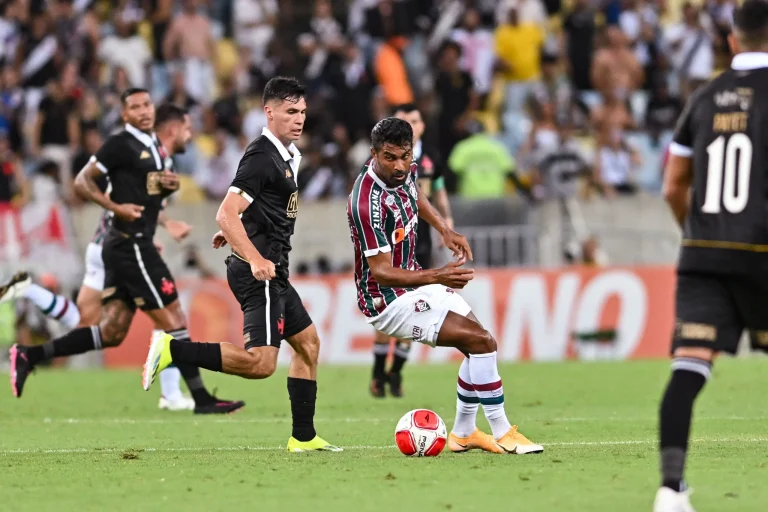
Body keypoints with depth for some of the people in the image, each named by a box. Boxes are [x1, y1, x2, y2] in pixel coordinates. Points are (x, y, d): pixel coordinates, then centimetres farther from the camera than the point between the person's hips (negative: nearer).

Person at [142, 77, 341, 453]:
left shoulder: (286, 154, 15)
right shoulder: (261, 157, -16)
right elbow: (226, 214, -24)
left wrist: (235, 233, 38)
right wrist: (255, 259, -33)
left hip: (272, 272, 10)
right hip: (260, 272, -10)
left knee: (308, 342, 16)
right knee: (261, 362, -20)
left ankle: (303, 438, 21)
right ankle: (172, 350, -16)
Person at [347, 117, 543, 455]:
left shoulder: (402, 173, -4)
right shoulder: (368, 202, -31)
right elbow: (381, 272, -32)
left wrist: (445, 230, 12)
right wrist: (436, 277, -43)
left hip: (415, 283, 10)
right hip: (390, 300, -10)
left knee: (478, 346, 16)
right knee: (482, 342, -17)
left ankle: (463, 433, 29)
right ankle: (502, 434, -8)